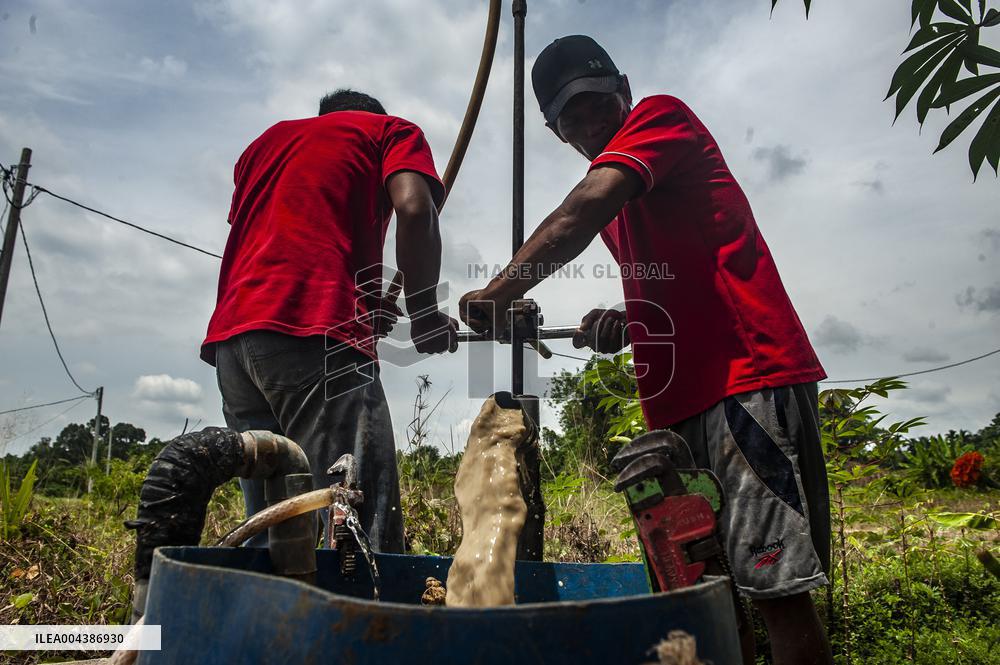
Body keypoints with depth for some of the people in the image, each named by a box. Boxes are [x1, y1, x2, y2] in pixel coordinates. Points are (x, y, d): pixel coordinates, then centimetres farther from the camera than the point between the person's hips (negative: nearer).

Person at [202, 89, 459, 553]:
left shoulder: (266, 141, 35)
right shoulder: (392, 131, 18)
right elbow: (414, 209, -3)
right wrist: (424, 314, 7)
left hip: (231, 334, 7)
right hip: (317, 335, -6)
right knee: (360, 534, -9)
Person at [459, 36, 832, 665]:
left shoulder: (662, 115, 2)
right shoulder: (621, 210, 25)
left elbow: (583, 210, -16)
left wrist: (494, 296, -13)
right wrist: (625, 323, 7)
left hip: (749, 381, -9)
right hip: (685, 402, 9)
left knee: (776, 588, -7)